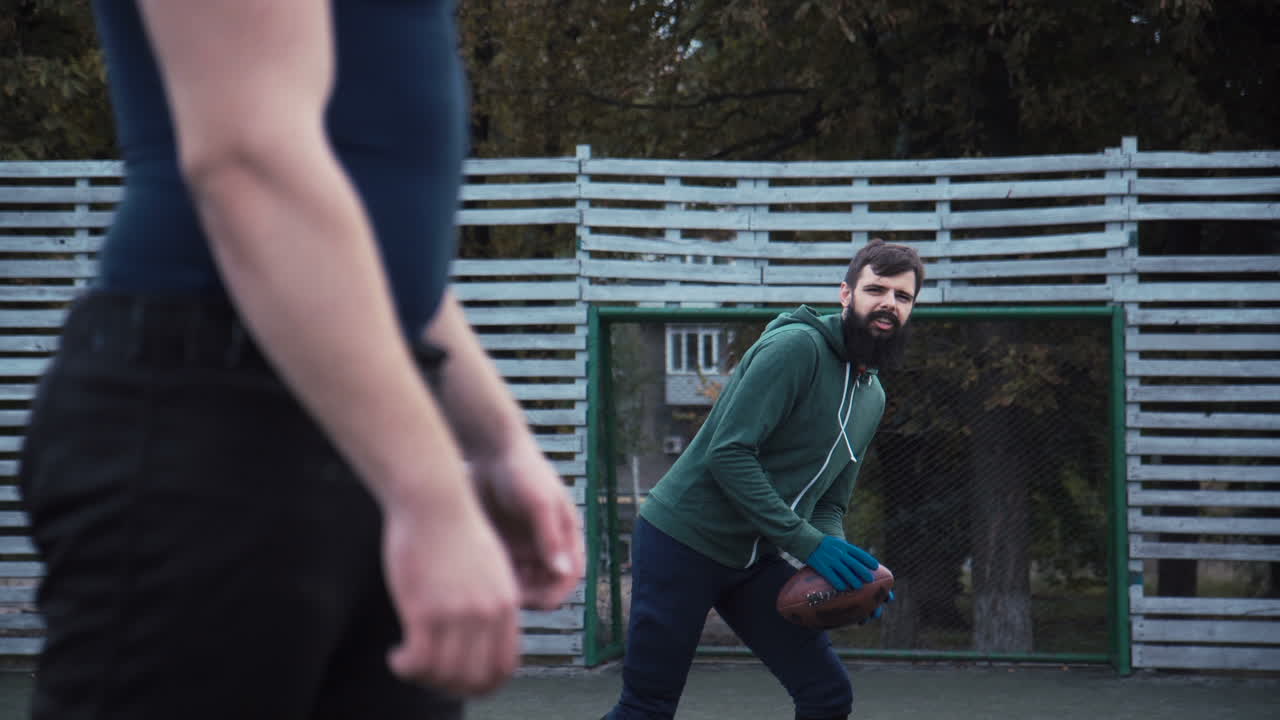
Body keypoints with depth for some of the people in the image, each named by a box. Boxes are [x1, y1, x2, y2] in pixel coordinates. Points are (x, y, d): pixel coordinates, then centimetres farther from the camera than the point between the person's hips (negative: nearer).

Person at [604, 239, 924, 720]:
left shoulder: (872, 397, 11)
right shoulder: (797, 346, -16)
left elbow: (829, 504, 16)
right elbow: (730, 453, -23)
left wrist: (842, 562, -6)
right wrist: (807, 543, -25)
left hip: (756, 560, 8)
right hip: (684, 539, -8)